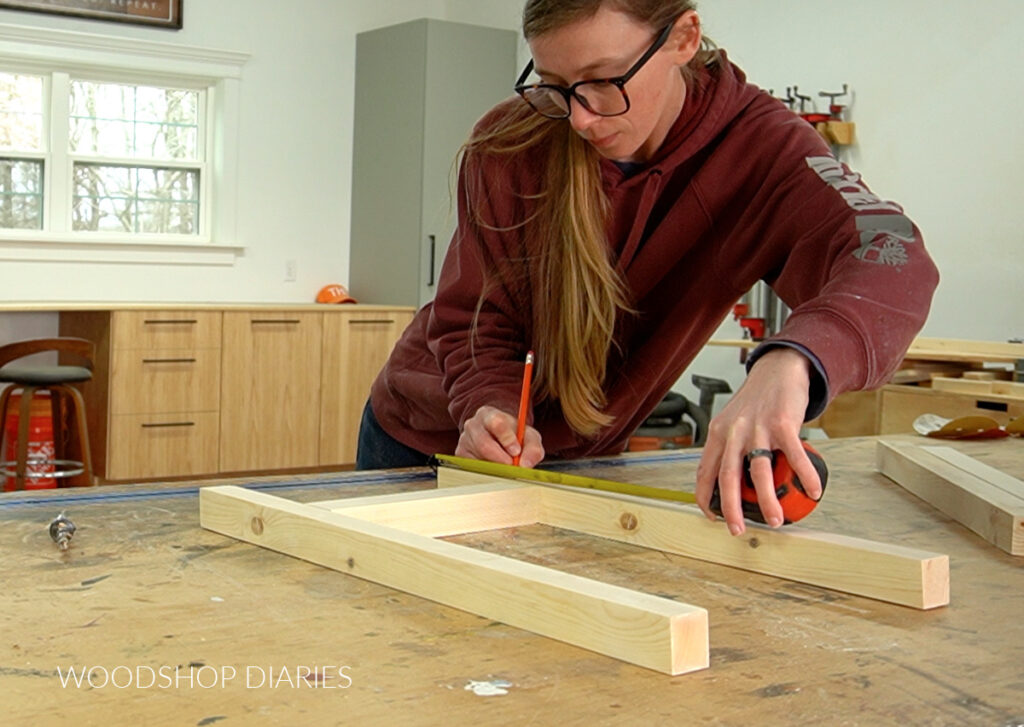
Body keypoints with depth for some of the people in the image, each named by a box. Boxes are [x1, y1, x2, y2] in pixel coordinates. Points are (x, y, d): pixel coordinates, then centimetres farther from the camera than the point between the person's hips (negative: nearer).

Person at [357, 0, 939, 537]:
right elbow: (476, 321, -12)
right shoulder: (510, 145, -20)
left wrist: (792, 362, -61)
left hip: (578, 462, 0)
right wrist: (493, 409, -35)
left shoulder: (754, 144, -21)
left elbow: (889, 255, -40)